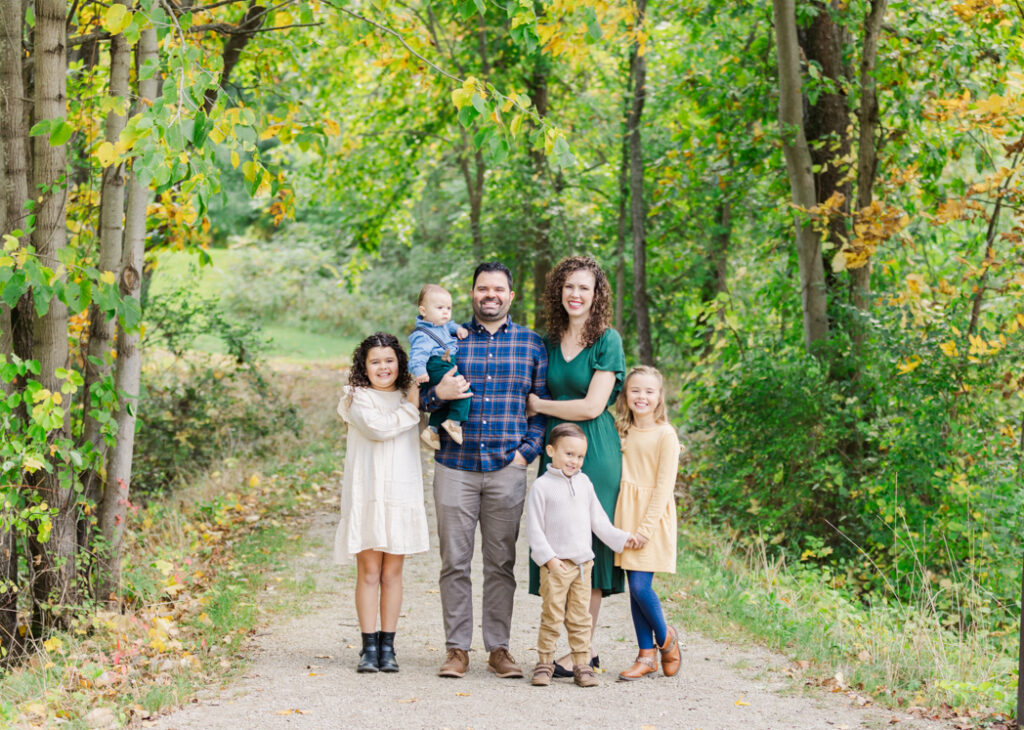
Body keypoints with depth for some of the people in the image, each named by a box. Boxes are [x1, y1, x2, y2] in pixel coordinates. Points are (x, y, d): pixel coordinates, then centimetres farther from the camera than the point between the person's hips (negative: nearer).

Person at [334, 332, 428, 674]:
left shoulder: (408, 397, 15)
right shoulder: (357, 399, 1)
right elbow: (378, 428, -14)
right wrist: (411, 408, -8)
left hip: (402, 494, 3)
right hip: (367, 494, -3)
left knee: (392, 573, 4)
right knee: (369, 571, -3)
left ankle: (387, 646, 9)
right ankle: (369, 647, 2)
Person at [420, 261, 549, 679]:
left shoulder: (531, 344, 8)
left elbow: (544, 406, 9)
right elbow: (419, 399, 11)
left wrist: (527, 451, -2)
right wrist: (438, 394, -11)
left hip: (507, 471, 0)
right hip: (455, 467, 0)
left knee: (501, 563, 4)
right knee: (455, 562, 1)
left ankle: (498, 648, 12)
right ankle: (457, 648, 8)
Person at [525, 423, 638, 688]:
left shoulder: (584, 482, 12)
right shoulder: (542, 486, -4)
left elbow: (598, 519, 20)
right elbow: (534, 527, -6)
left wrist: (620, 538, 13)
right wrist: (548, 557, -13)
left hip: (583, 562, 5)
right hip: (556, 564, -5)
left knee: (580, 617, 6)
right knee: (552, 615, -4)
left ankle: (582, 664, 10)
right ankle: (545, 662, 5)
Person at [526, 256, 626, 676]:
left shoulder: (607, 342, -5)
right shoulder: (549, 341, 12)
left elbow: (592, 406, -12)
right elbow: (539, 394, 21)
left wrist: (536, 404, -5)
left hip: (594, 452, -5)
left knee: (588, 549, -5)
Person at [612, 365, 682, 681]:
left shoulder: (665, 434, -7)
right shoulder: (622, 431, 10)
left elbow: (664, 485, -10)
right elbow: (615, 474, 13)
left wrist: (646, 527, -15)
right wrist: (627, 524, 3)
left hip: (653, 515, -5)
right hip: (625, 513, 5)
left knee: (640, 585, -11)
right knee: (634, 586, 5)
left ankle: (666, 637, 15)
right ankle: (646, 655, 13)